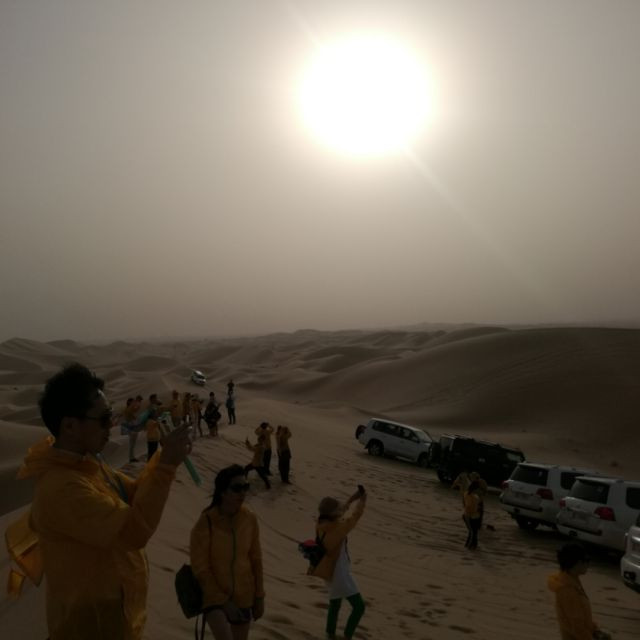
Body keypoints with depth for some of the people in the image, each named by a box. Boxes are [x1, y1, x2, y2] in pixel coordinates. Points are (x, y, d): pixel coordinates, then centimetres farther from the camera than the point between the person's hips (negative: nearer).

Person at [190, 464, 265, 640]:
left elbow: (255, 558, 1)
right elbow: (200, 567, -15)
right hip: (214, 595, -4)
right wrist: (222, 600, -15)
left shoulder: (250, 519, -10)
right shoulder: (205, 523, -21)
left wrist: (259, 596, 5)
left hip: (243, 596, 4)